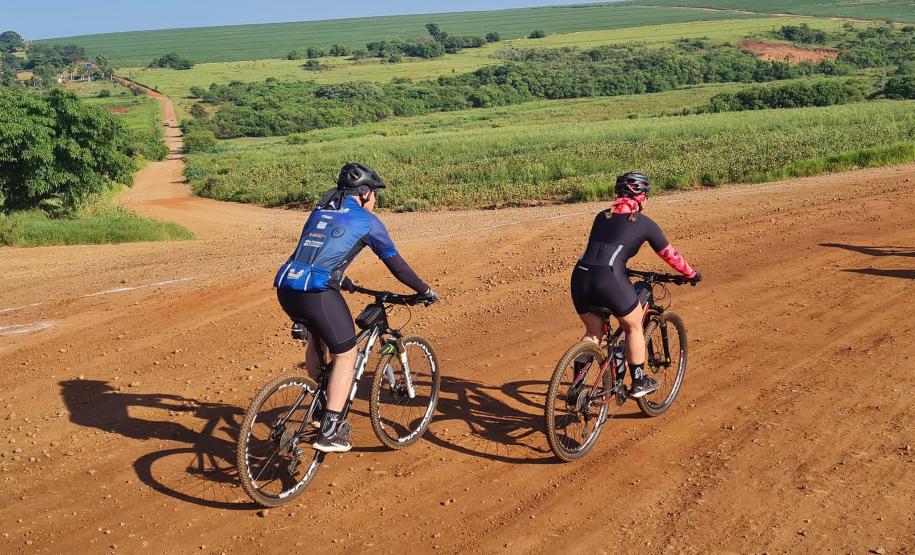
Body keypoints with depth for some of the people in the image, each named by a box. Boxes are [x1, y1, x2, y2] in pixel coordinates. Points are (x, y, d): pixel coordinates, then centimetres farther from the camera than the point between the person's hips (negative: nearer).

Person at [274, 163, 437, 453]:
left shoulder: (320, 211, 24)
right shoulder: (366, 220, 6)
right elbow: (396, 263, 11)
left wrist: (344, 281, 50)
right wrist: (426, 291, 23)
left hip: (285, 287, 7)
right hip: (317, 292, -7)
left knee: (317, 339, 31)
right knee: (346, 355, 7)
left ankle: (320, 408, 40)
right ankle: (327, 433, 4)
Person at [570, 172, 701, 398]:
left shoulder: (602, 217, 21)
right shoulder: (644, 223, 8)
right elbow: (670, 254, 17)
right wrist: (692, 274, 33)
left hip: (580, 277, 5)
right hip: (610, 281, -5)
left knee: (593, 332, 25)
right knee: (634, 328, 20)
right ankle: (639, 383, 28)